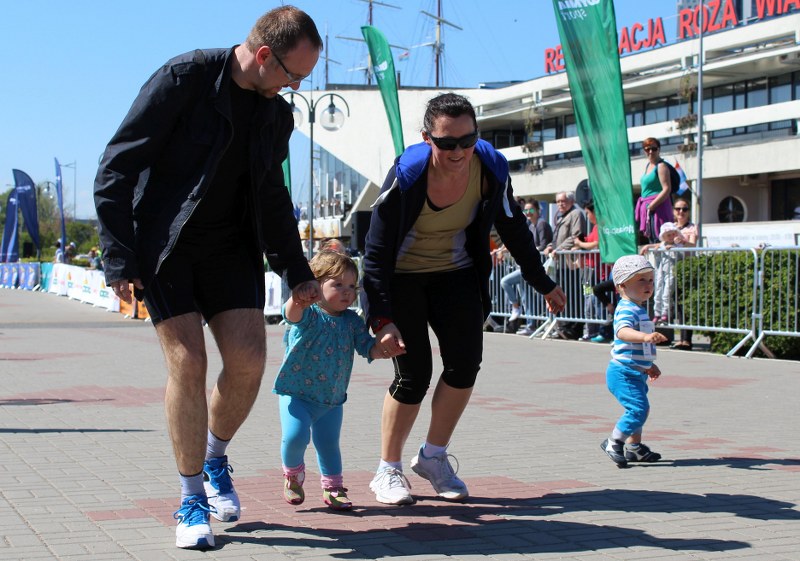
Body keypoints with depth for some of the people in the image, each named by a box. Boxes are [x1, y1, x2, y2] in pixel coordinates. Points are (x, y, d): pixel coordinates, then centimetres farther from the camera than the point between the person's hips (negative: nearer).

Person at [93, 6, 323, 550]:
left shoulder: (277, 115, 6)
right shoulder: (184, 78, -14)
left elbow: (272, 197, 20)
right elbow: (117, 167, -14)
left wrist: (296, 271, 19)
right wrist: (119, 260, -18)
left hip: (230, 248, 5)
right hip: (164, 244, -5)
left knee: (249, 358, -8)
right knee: (188, 360, -13)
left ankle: (215, 458, 20)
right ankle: (191, 497, 2)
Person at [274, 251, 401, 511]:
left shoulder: (352, 321, 0)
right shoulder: (309, 314, -16)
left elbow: (368, 346, -2)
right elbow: (292, 314, -37)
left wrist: (385, 349, -25)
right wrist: (297, 301, -62)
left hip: (332, 398, 5)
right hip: (296, 392, -4)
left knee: (328, 443, 12)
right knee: (295, 436, -18)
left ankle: (332, 487, 30)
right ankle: (292, 474, 11)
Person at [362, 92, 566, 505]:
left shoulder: (491, 169, -17)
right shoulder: (406, 175, -28)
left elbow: (514, 230, 2)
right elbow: (376, 251, -23)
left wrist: (543, 284, 10)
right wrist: (383, 319, -30)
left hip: (455, 273, 4)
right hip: (402, 276, -4)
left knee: (465, 362, -9)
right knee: (413, 375, -10)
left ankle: (433, 457, 12)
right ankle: (388, 471, 8)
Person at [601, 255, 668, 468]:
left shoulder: (639, 310, 15)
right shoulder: (626, 310, -19)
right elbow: (623, 332, -42)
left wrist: (649, 365, 38)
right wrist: (645, 336, -58)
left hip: (636, 373, 11)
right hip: (623, 372, -11)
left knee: (640, 409, 21)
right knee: (638, 409, -19)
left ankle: (634, 447, 35)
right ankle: (613, 442, -7)